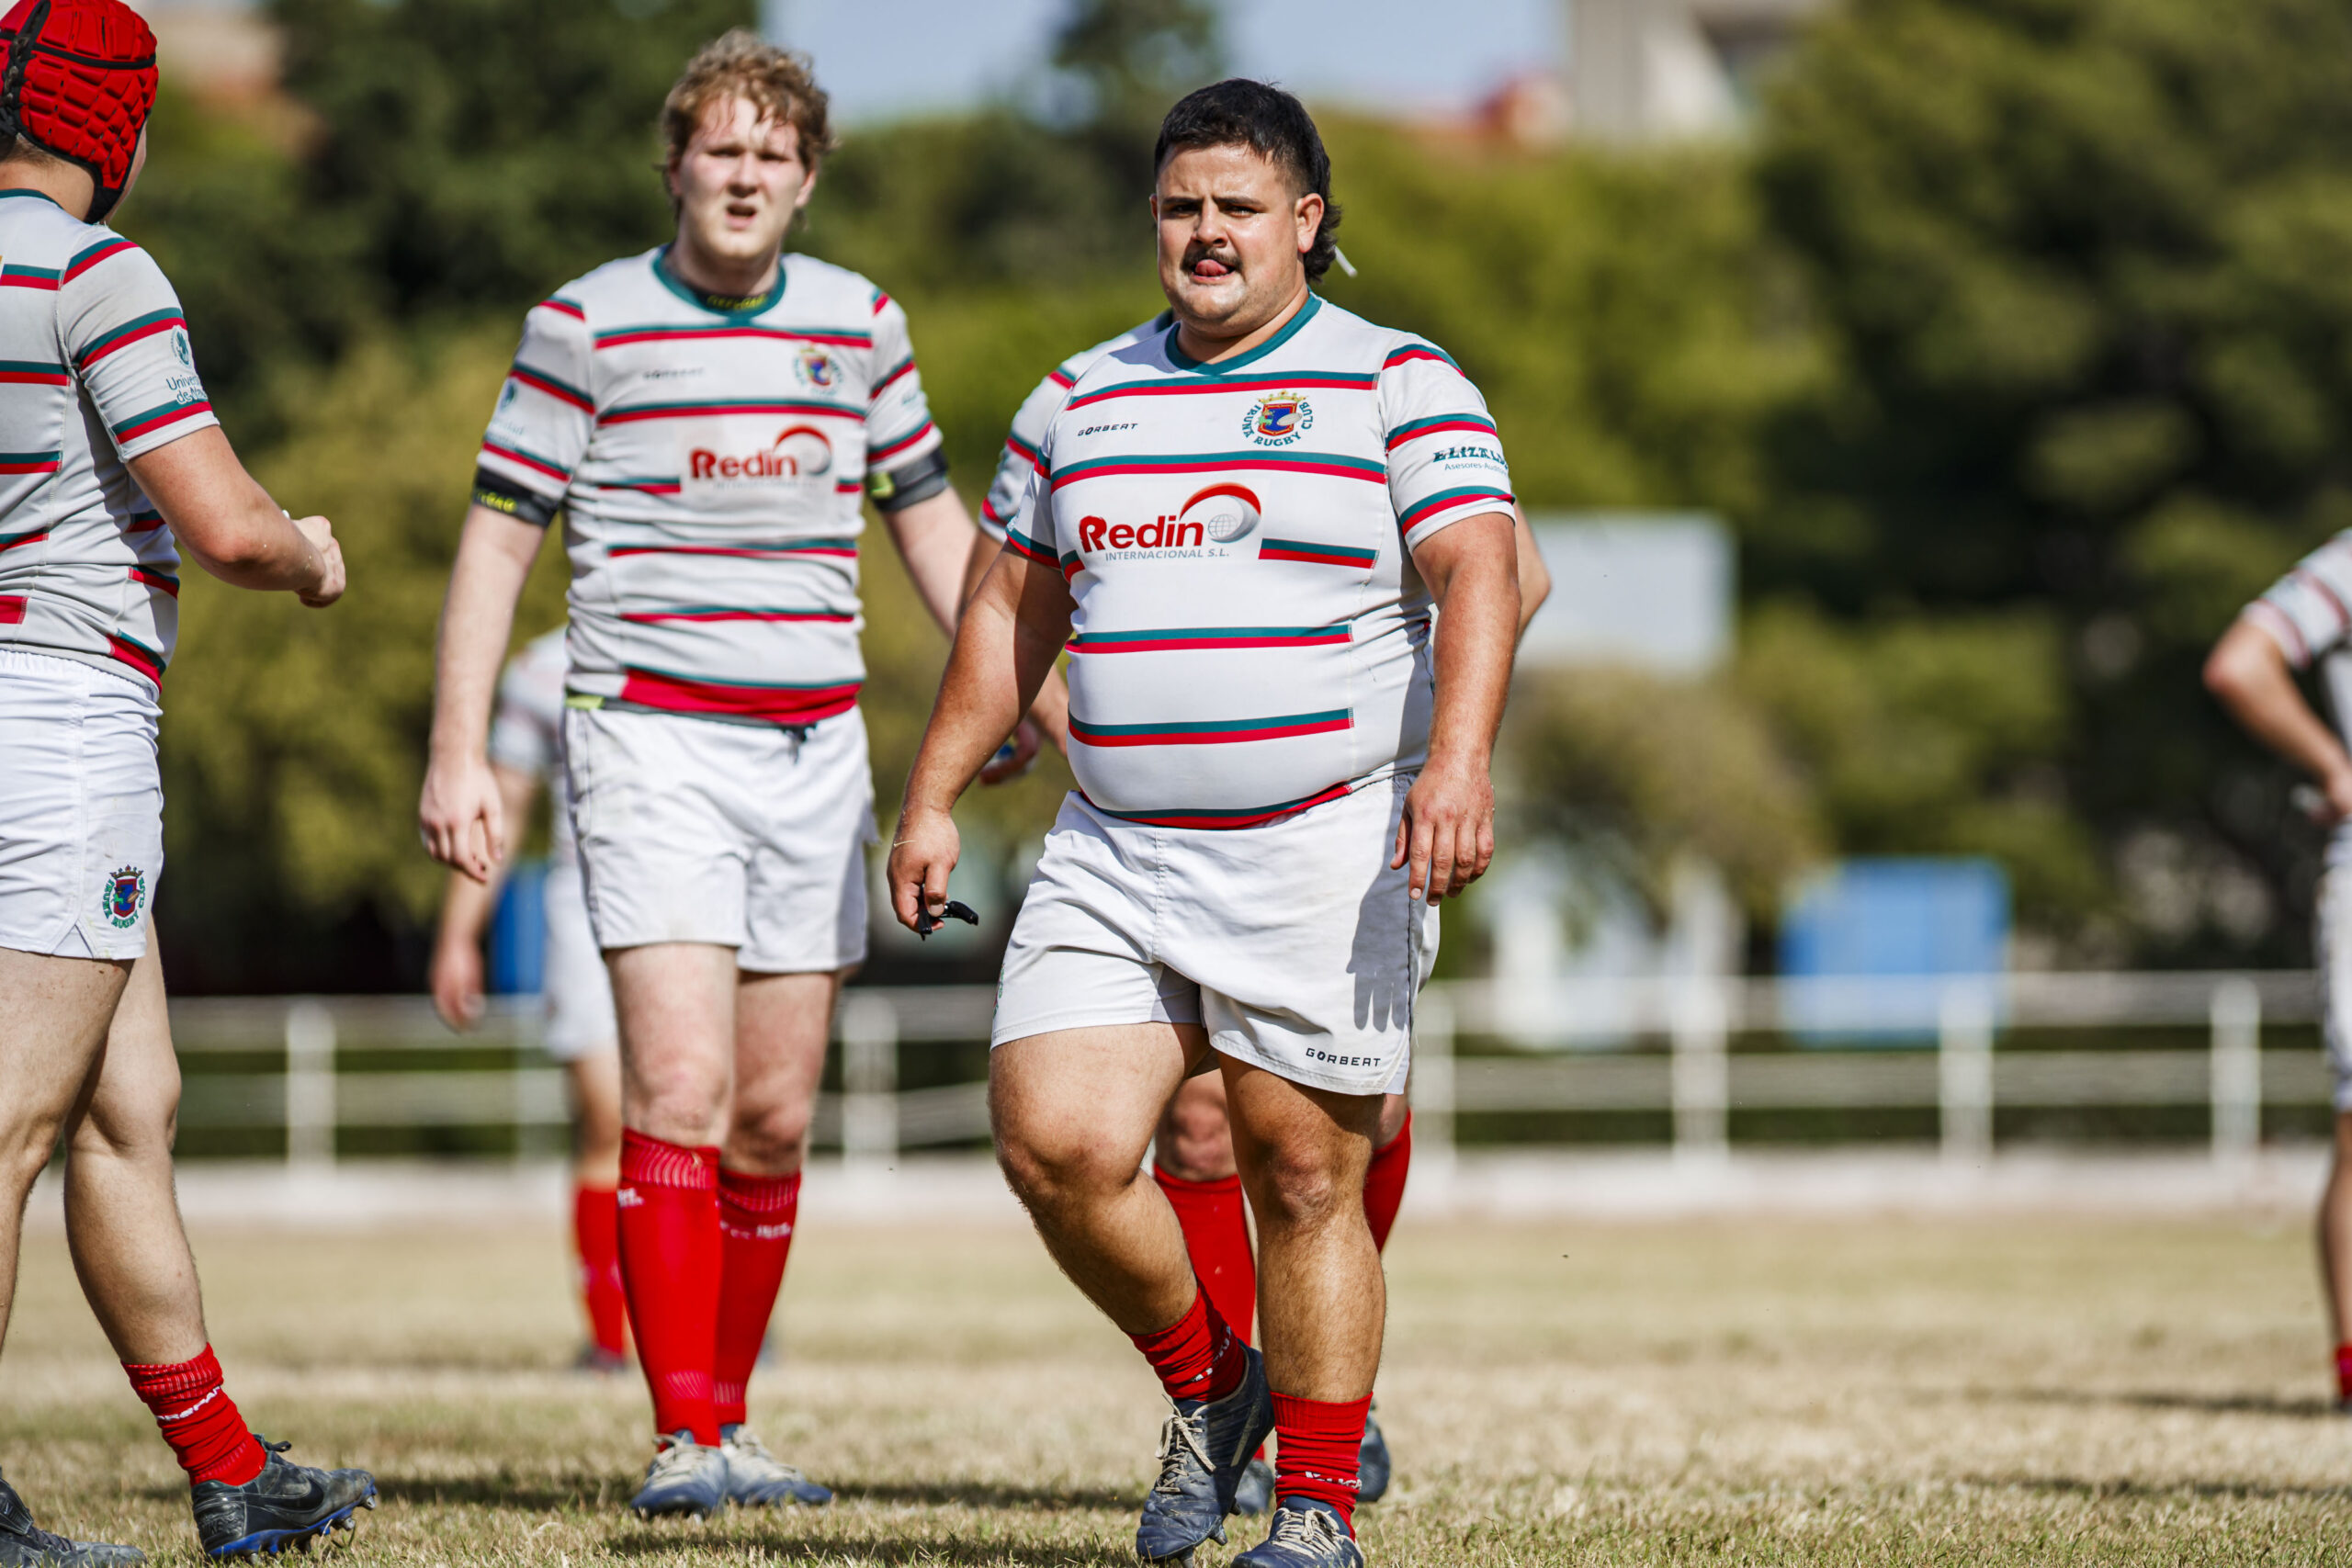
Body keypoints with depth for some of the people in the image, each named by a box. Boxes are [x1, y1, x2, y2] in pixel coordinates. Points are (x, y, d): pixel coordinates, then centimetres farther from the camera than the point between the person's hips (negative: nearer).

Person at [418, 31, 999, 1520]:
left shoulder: (862, 323, 8)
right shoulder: (585, 324, -3)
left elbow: (930, 518, 21)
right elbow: (499, 538, 0)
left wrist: (1006, 688, 15)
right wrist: (460, 753, -6)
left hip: (815, 743, 4)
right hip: (653, 737, -4)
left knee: (775, 1117, 6)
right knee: (681, 1087, -16)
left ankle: (732, 1419, 17)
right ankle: (683, 1440, -16)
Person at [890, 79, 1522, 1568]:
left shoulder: (1399, 384, 0)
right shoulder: (1090, 399, 16)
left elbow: (1479, 576, -12)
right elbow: (1014, 610, 24)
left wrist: (1459, 760, -28)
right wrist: (933, 801, 19)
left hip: (1326, 857, -4)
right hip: (1114, 859, 4)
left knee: (1304, 1182, -3)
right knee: (1055, 1141, -11)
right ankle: (1210, 1387, 14)